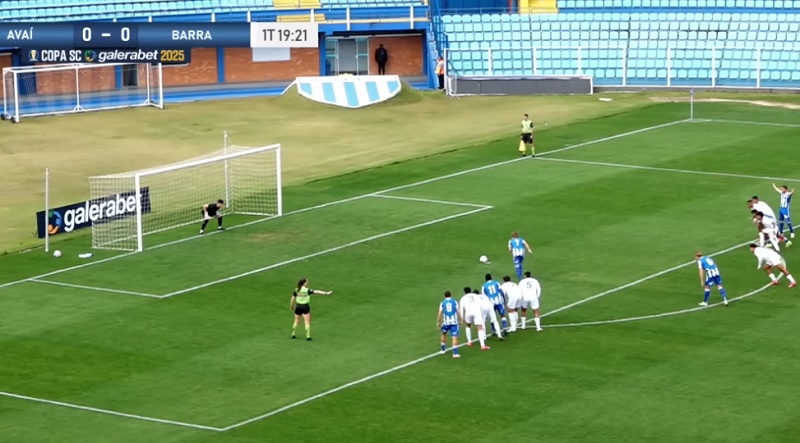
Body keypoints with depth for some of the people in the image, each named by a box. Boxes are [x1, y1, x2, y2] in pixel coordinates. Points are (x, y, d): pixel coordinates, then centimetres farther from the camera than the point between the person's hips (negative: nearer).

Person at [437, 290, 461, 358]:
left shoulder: (442, 303, 6)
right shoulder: (455, 302, 5)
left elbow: (440, 313, 2)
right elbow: (458, 312, 2)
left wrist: (438, 322, 9)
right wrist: (460, 320, 12)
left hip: (446, 322, 1)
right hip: (454, 322, -1)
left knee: (444, 334, 26)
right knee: (454, 337, -6)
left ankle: (443, 349, 37)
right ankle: (455, 353, -17)